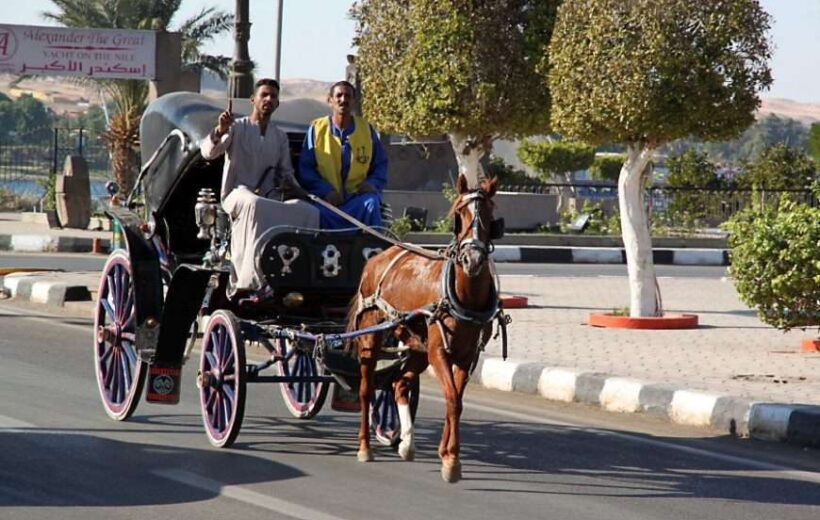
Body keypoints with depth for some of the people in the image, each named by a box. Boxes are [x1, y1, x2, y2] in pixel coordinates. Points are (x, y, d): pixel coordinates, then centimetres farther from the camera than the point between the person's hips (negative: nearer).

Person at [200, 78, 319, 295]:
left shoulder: (280, 137, 21)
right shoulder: (237, 128, 6)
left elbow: (286, 172, 23)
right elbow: (208, 153, -8)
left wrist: (289, 184, -2)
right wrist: (220, 131, -29)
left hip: (269, 200, 4)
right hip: (236, 195, -4)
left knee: (308, 211, -26)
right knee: (255, 204, -41)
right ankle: (252, 280, -48)